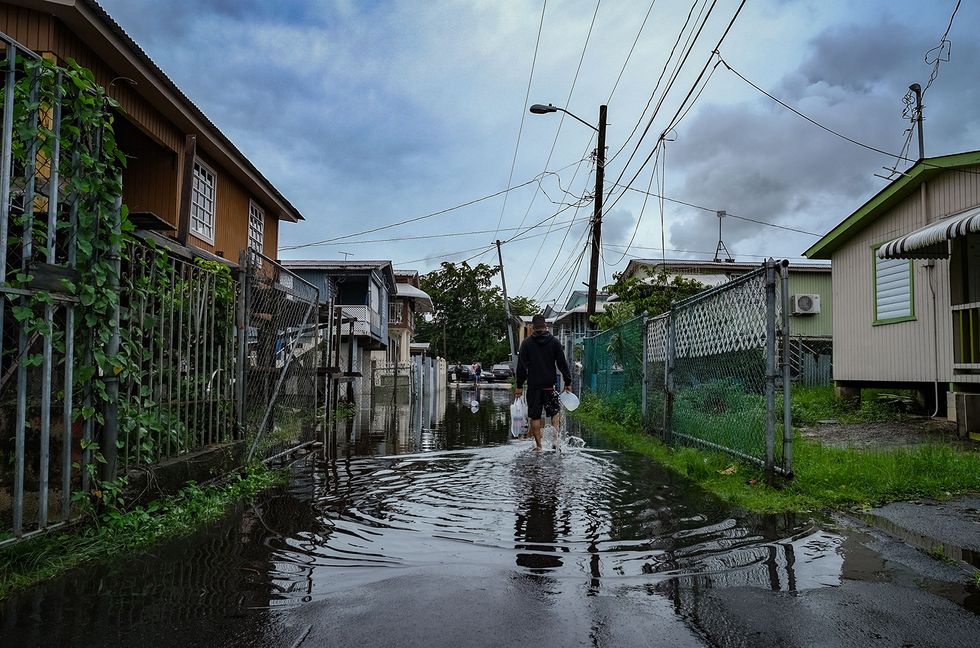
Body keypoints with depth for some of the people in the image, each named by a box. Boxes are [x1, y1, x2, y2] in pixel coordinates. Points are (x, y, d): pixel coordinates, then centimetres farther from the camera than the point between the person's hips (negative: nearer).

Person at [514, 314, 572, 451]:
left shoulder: (526, 343, -1)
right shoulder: (554, 341, 1)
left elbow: (521, 366, -1)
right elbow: (562, 364, 1)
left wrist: (519, 386, 2)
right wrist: (568, 382, 7)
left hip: (533, 386, -1)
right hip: (550, 385, 1)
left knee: (535, 417, 5)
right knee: (554, 412, 17)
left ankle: (538, 445, 6)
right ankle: (555, 439, 4)